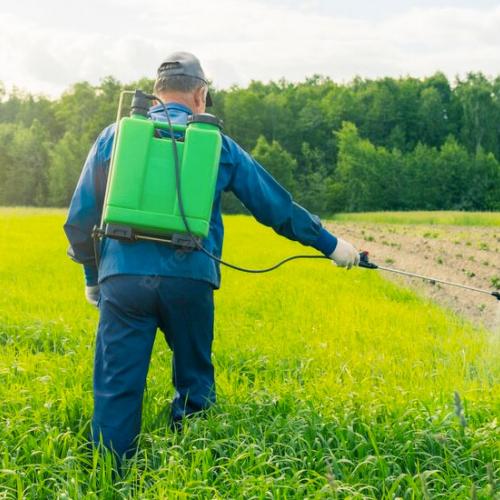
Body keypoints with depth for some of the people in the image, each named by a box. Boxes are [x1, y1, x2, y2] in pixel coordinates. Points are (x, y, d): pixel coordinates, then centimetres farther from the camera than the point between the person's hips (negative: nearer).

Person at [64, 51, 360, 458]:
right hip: (189, 279, 0)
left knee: (117, 389, 4)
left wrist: (93, 277, 27)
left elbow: (80, 218, 14)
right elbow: (276, 205, 18)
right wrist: (331, 244, 28)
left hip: (123, 277, 1)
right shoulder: (216, 144, 13)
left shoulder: (115, 135, 14)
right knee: (195, 387, 16)